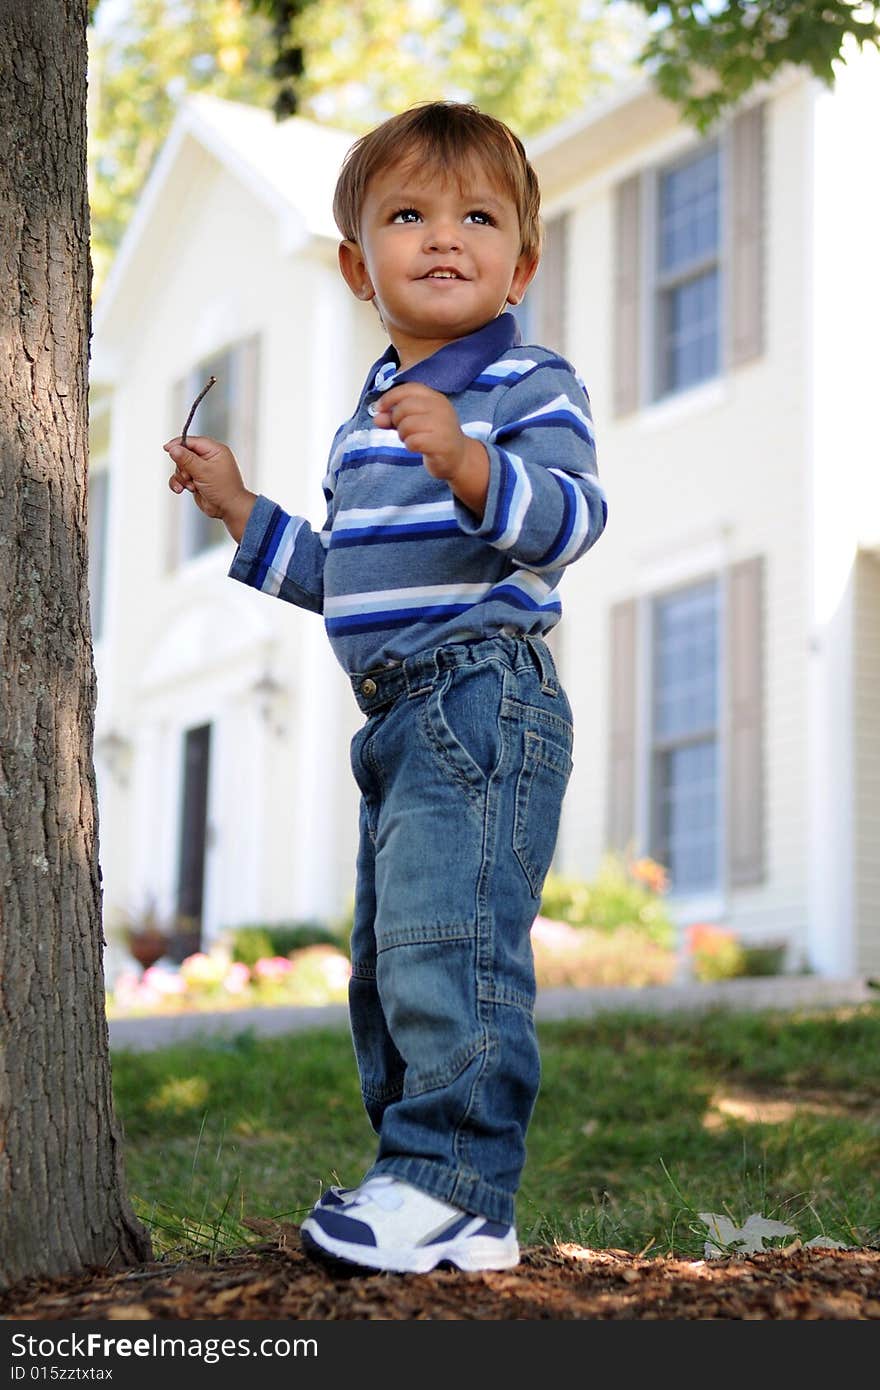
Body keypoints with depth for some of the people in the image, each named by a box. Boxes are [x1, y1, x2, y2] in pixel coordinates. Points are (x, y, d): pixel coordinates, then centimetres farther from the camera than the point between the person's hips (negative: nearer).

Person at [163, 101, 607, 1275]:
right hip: (399, 715, 10)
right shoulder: (369, 416, 22)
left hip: (484, 696, -9)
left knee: (445, 937, -18)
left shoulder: (529, 384, -4)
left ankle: (456, 1190, -13)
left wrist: (466, 461, -35)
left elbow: (574, 515, -21)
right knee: (387, 967, 12)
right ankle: (426, 1178, 20)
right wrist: (241, 512, 26)